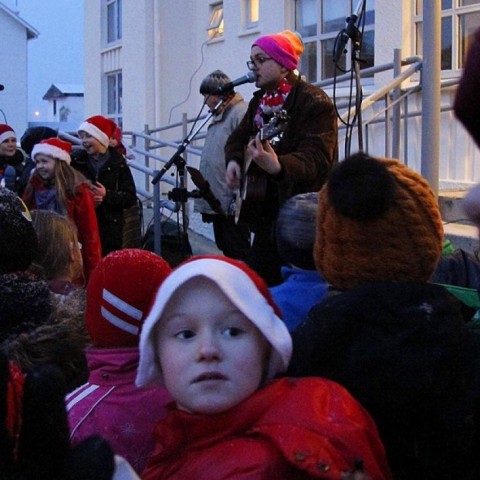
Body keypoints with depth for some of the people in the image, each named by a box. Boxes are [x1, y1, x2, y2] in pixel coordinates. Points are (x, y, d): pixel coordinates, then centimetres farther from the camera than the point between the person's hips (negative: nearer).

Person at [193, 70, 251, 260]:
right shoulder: (219, 116, 18)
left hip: (231, 203, -10)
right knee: (225, 250, 17)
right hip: (217, 201, 10)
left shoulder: (241, 114, -14)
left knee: (237, 252, -4)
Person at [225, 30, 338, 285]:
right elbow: (238, 138, 22)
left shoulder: (314, 102, -14)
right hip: (267, 212, 8)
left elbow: (316, 158, -24)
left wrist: (278, 166, -43)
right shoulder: (259, 102, 13)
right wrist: (234, 160, -2)